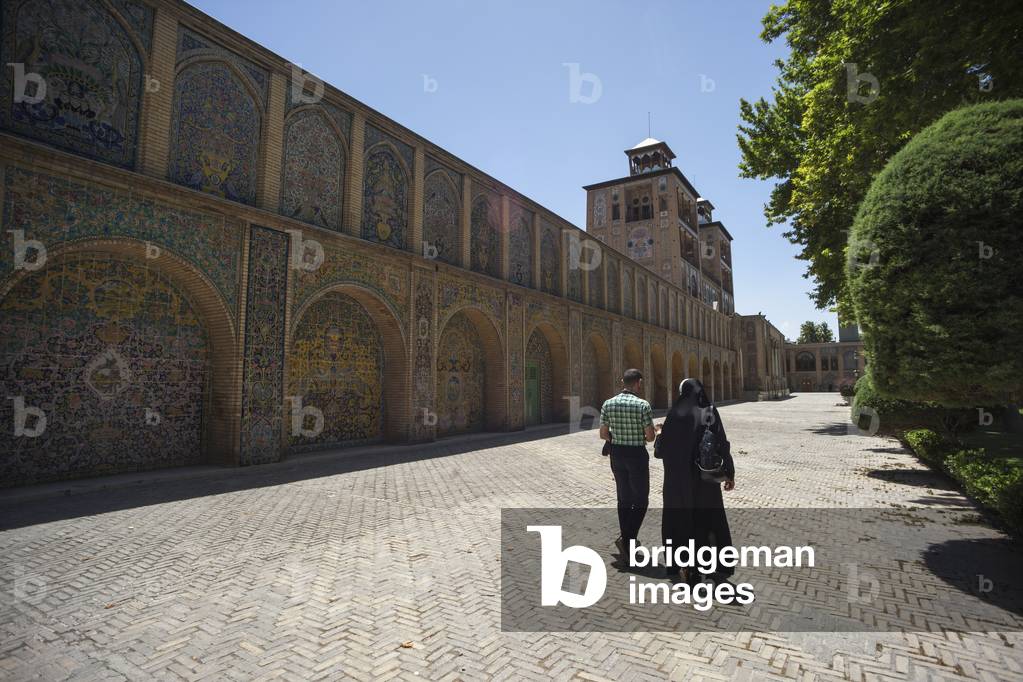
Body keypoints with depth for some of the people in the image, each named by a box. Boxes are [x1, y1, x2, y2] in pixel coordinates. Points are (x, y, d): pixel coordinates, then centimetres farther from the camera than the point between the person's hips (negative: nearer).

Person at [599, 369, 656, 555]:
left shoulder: (608, 404, -2)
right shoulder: (642, 405, -15)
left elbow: (603, 434, 1)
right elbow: (650, 436, -15)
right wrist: (641, 437, 7)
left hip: (617, 454, 5)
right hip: (637, 455, -5)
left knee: (623, 499, 17)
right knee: (641, 501, 9)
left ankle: (627, 542, 27)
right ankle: (626, 539, -3)